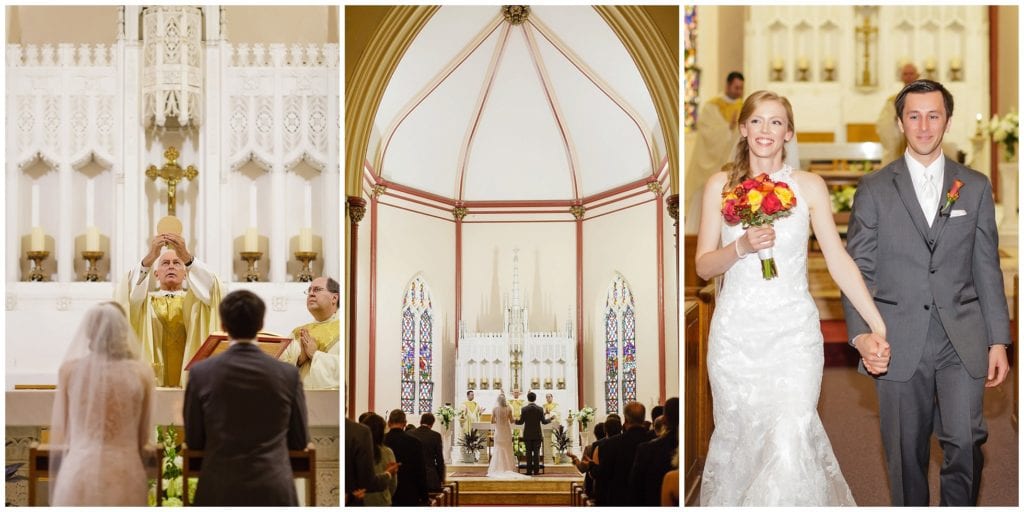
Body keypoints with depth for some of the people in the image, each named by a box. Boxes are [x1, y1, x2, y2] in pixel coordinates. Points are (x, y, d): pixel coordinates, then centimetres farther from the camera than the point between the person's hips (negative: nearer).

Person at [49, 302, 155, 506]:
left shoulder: (69, 369, -4)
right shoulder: (141, 372, -5)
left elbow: (59, 432, 4)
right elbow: (144, 436, 4)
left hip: (79, 472, 0)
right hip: (124, 473, 0)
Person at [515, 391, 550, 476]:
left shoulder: (524, 409, -6)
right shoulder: (540, 409, -4)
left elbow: (521, 422, -4)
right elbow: (544, 421, -1)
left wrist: (514, 421, 16)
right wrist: (549, 419, 20)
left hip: (527, 435, 0)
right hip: (537, 434, 0)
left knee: (528, 452, 4)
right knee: (536, 452, 2)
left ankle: (529, 470, 2)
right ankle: (536, 470, 0)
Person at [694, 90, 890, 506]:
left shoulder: (809, 187, 1)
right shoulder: (720, 185, 4)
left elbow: (838, 261, -3)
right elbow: (703, 266, 3)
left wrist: (877, 327, -11)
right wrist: (742, 247, -17)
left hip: (793, 331, -1)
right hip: (736, 332, 1)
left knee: (789, 443, -13)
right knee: (737, 438, 9)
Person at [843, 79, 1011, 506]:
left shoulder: (976, 187, 9)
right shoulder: (874, 189, 5)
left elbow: (987, 270, 9)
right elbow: (857, 269, 3)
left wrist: (998, 341, 5)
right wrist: (861, 333, -11)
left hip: (962, 342, 1)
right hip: (900, 343, 0)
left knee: (965, 441, -13)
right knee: (906, 454, 5)